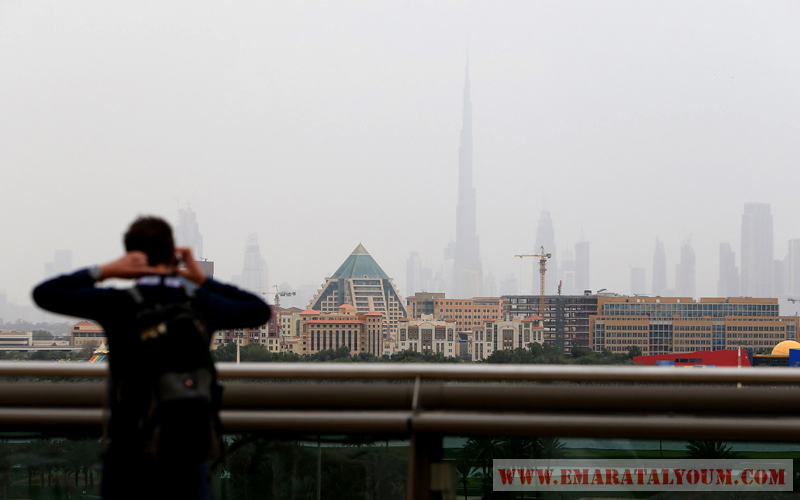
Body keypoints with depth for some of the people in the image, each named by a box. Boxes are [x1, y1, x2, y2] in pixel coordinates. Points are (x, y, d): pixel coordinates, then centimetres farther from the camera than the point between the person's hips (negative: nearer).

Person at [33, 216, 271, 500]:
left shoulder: (118, 304, -7)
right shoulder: (201, 305, 0)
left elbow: (44, 294, 0)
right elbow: (260, 312, 18)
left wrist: (105, 271, 0)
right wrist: (202, 279, 14)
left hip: (129, 448, -2)